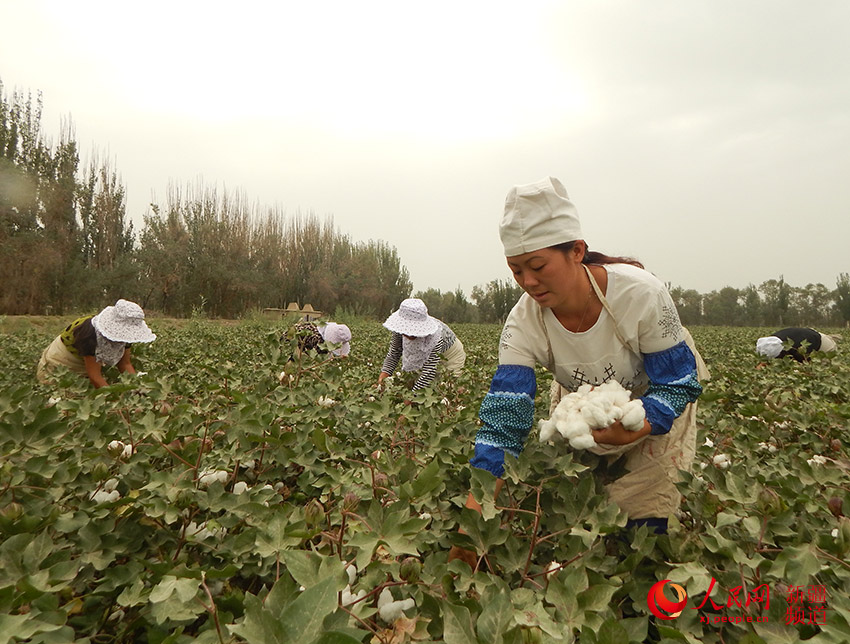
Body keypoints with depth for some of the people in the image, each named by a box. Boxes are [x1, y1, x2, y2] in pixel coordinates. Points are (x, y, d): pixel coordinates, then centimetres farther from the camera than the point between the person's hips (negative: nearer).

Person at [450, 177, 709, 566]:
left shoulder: (640, 293, -35)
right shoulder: (523, 323, -29)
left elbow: (678, 382, -23)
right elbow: (502, 422, -32)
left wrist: (633, 431, -45)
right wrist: (471, 520, -38)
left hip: (656, 405, -2)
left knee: (643, 521, -6)